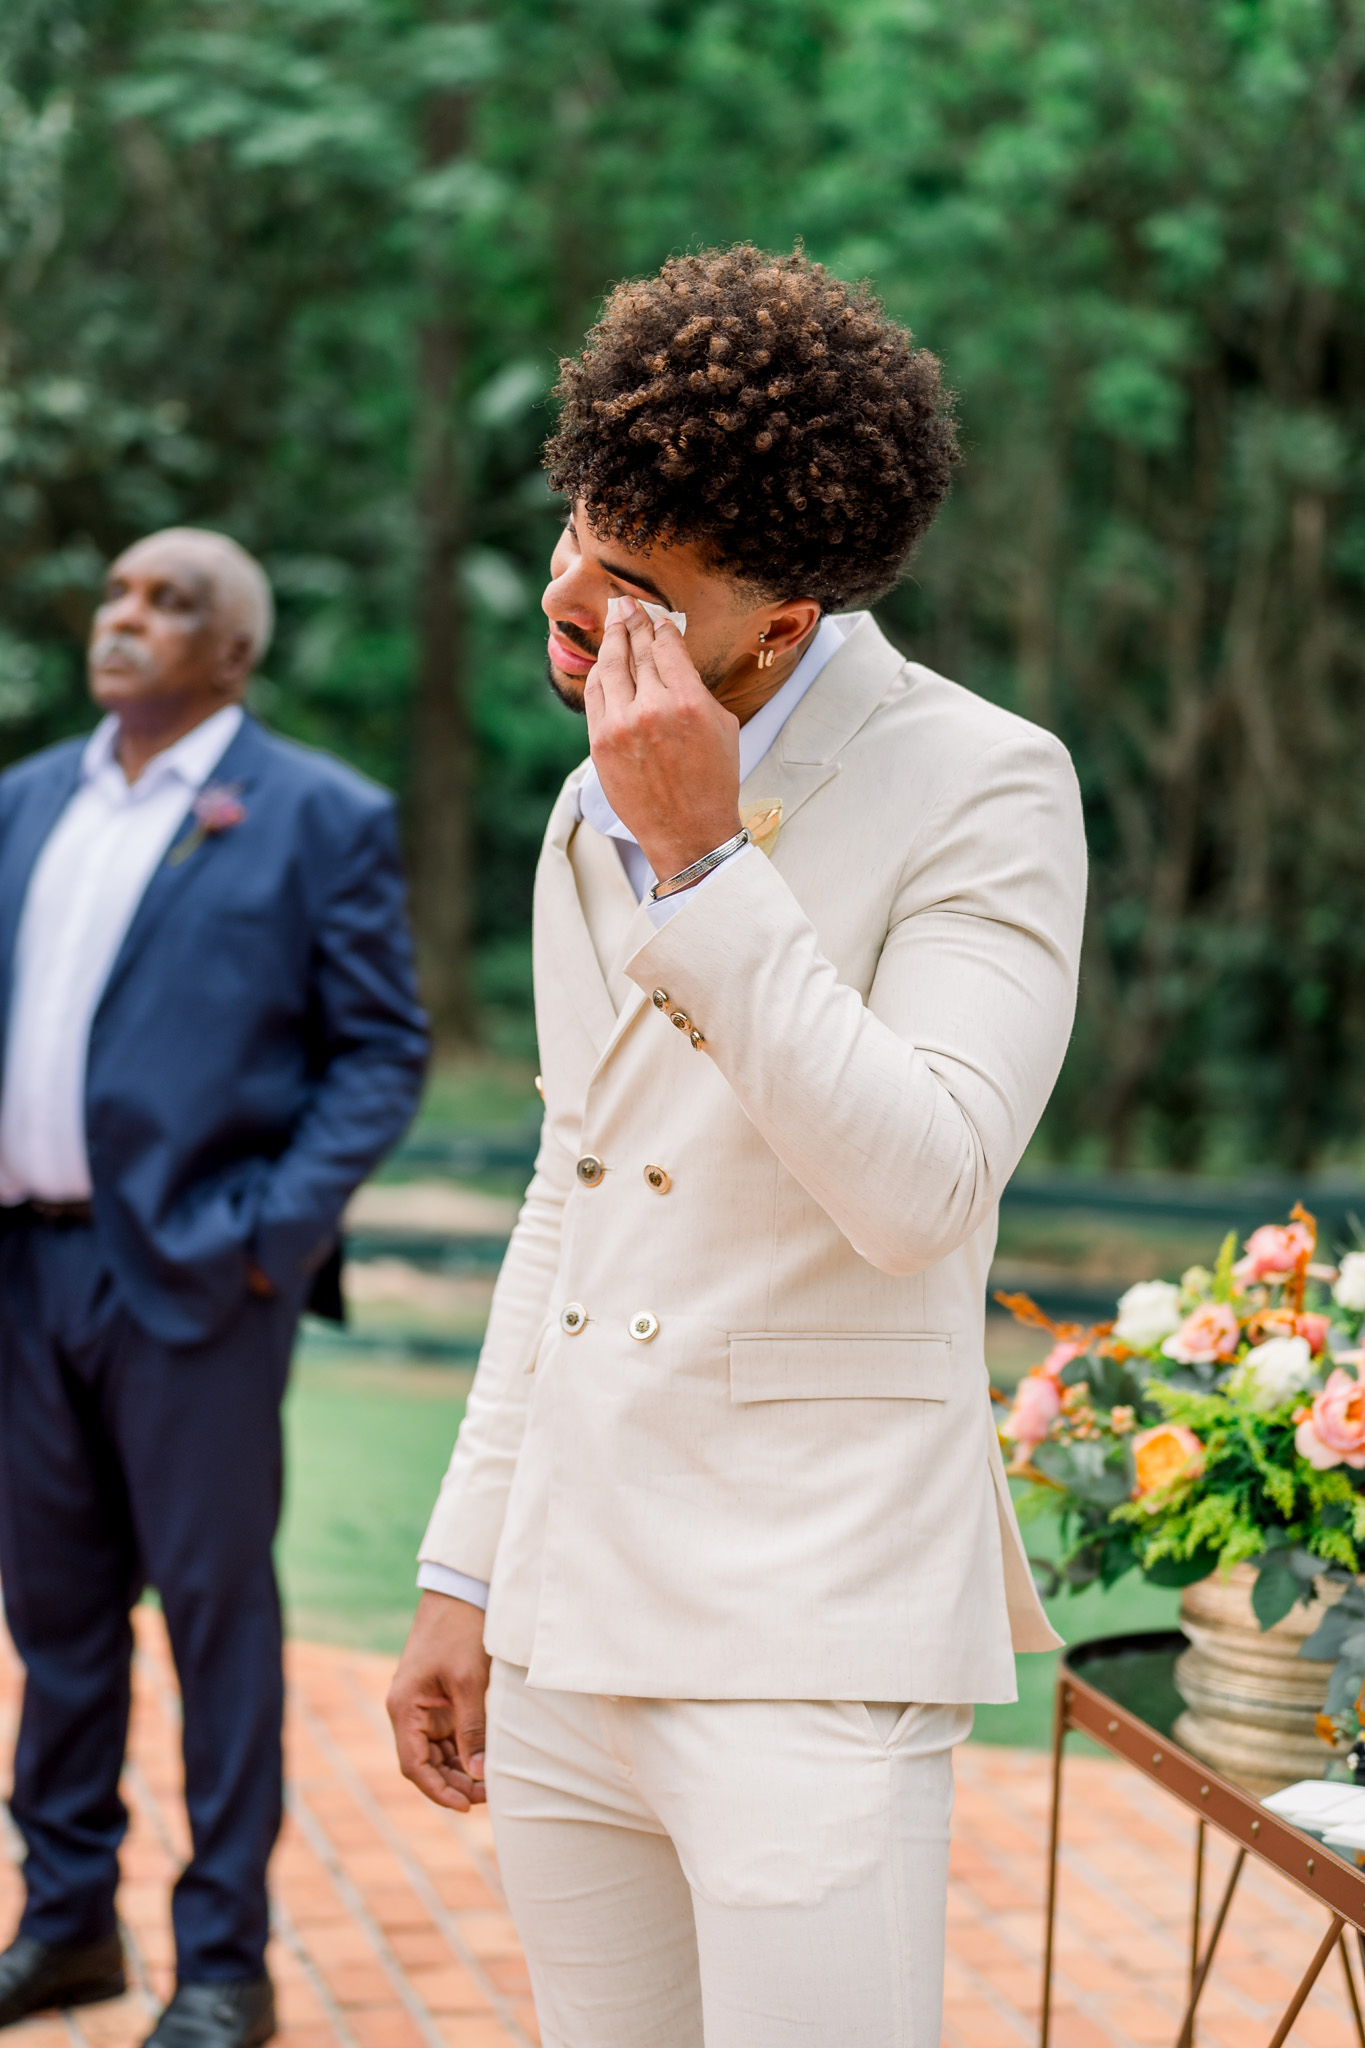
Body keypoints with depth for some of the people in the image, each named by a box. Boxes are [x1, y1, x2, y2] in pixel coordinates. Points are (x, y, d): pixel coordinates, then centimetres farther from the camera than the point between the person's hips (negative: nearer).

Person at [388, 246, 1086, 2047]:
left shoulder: (983, 788, -11)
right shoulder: (596, 813, 11)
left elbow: (920, 1190, -22)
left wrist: (702, 860, -24)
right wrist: (463, 1578, 17)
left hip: (816, 1631, -7)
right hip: (573, 1628, 7)